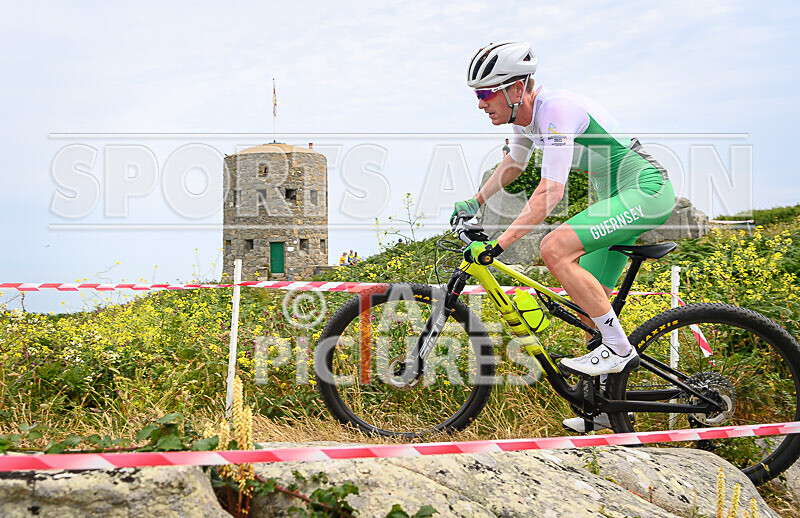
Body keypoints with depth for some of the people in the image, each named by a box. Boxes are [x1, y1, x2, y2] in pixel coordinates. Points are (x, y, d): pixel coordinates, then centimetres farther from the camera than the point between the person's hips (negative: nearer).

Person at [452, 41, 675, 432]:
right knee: (589, 302, 10)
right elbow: (513, 164, 25)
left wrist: (496, 245, -36)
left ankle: (619, 348, -14)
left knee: (555, 248, -28)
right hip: (620, 198, 10)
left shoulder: (555, 108, -24)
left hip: (646, 192, -10)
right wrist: (474, 202, 21)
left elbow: (550, 193, -32)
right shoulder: (524, 114, 4)